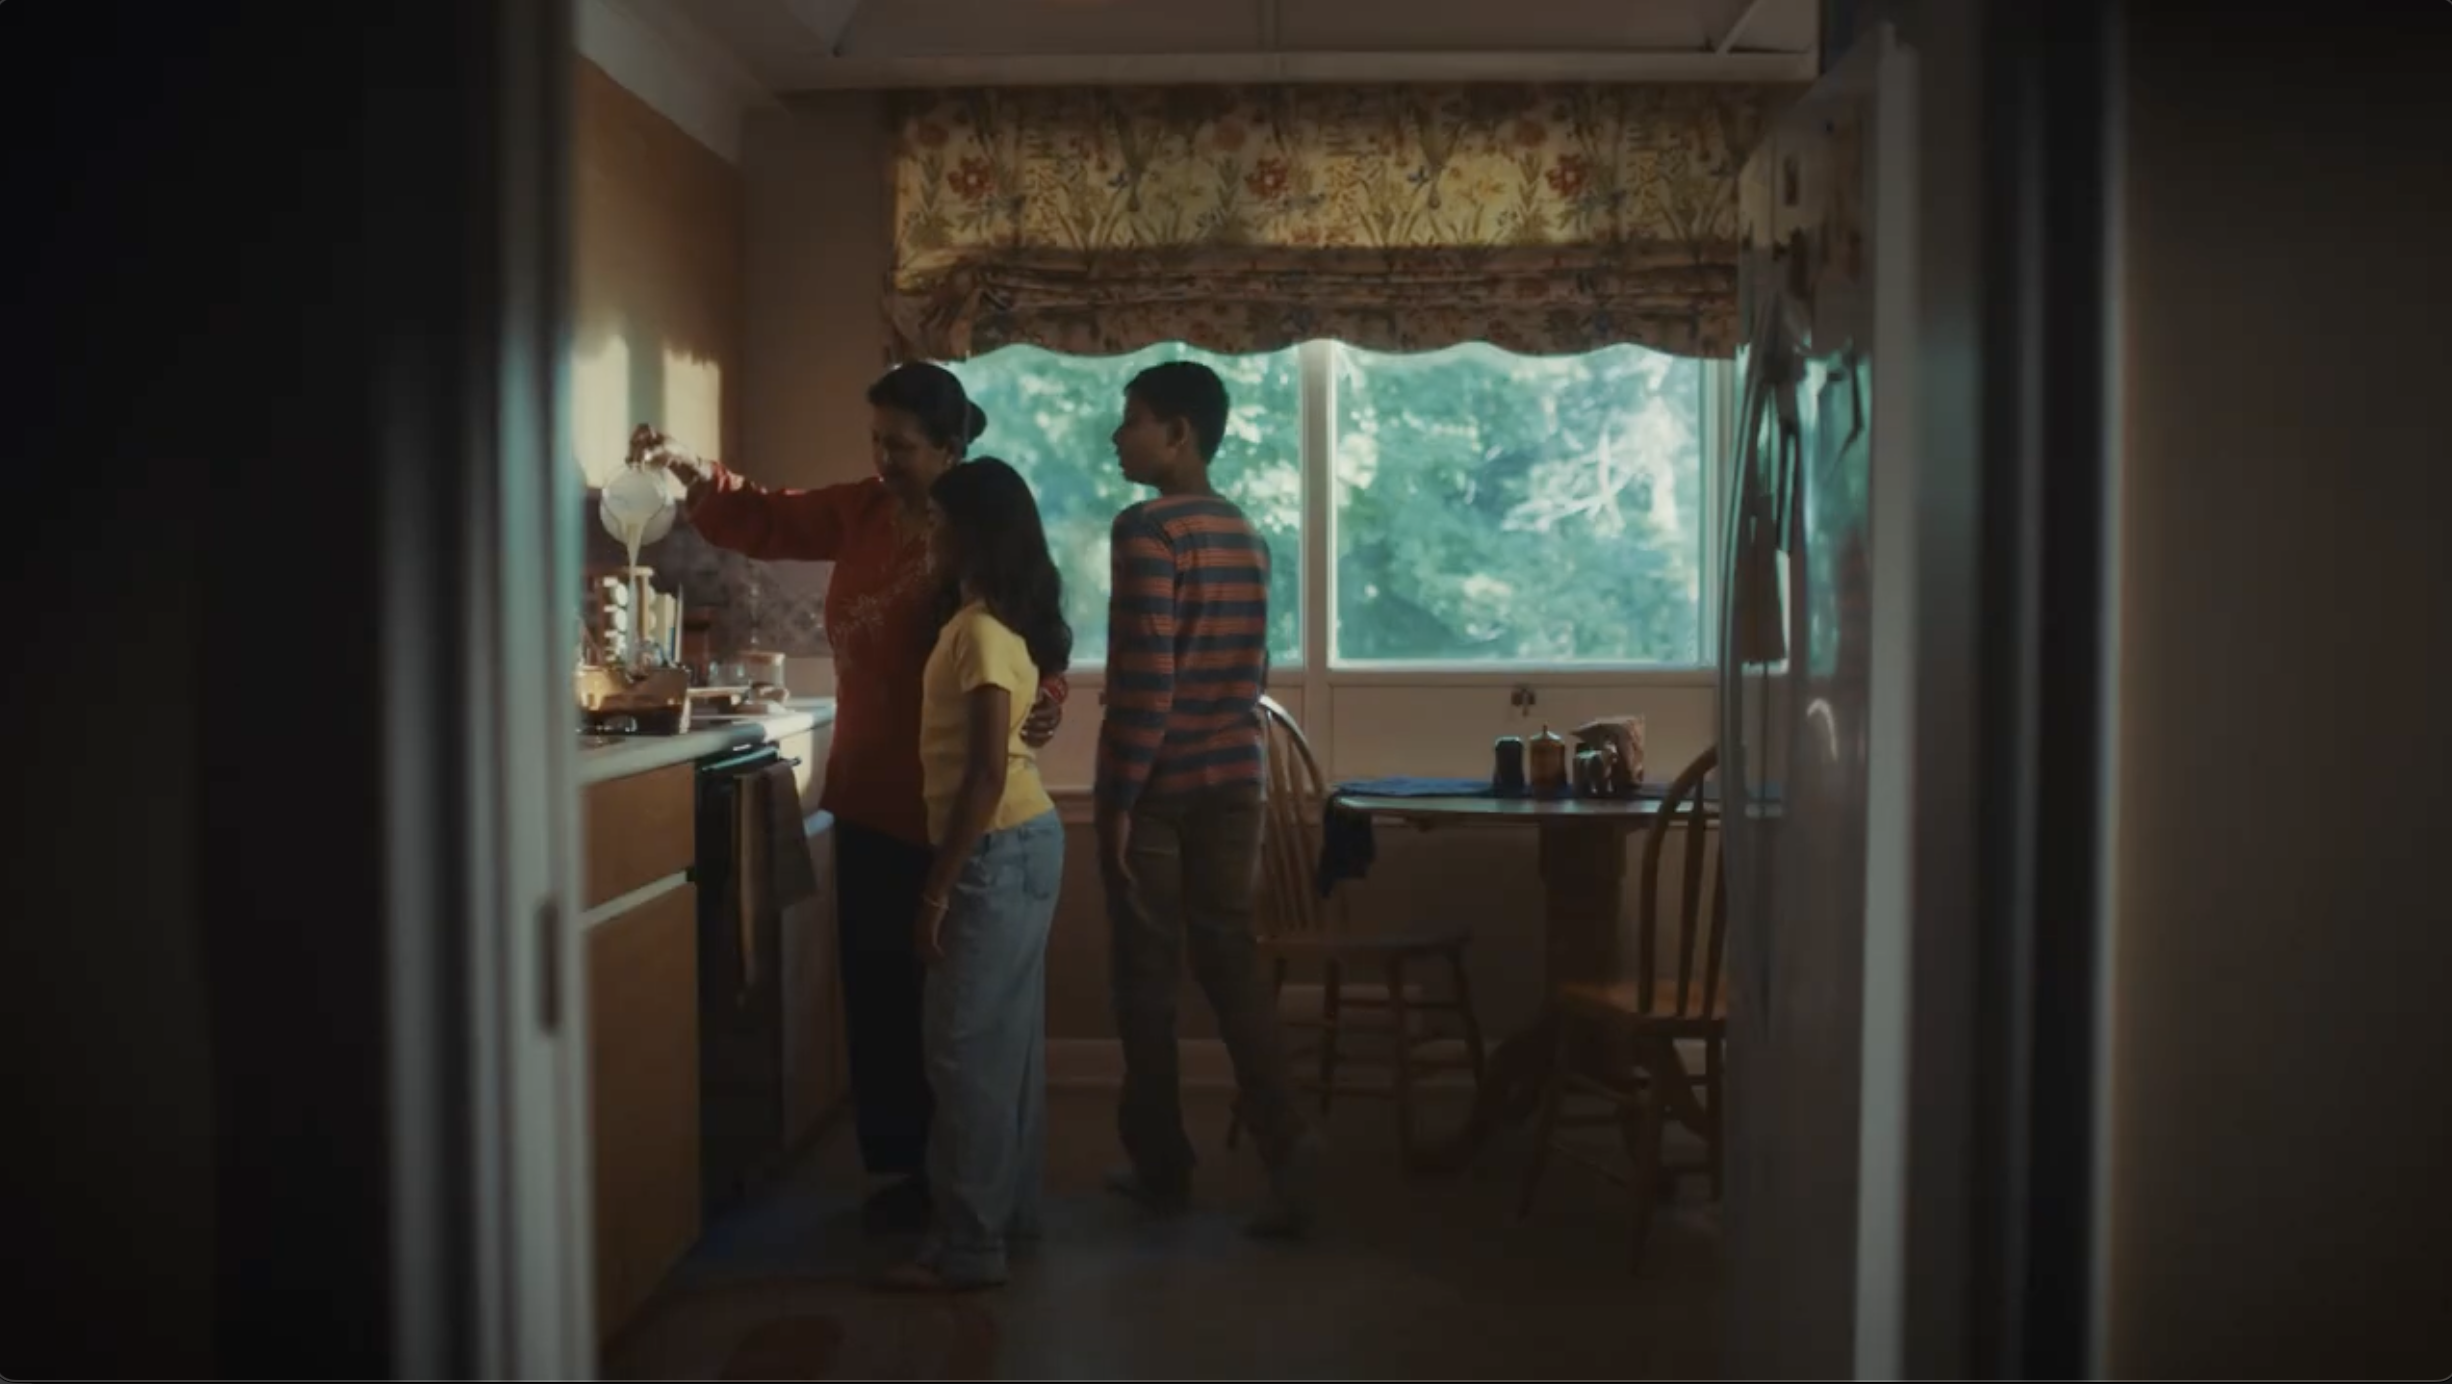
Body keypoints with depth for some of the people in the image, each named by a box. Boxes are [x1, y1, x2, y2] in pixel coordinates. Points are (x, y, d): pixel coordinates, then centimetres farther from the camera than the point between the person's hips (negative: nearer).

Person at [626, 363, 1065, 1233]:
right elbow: (765, 522, 13)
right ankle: (898, 1165, 26)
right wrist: (696, 474, -4)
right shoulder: (860, 512, 5)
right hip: (870, 799, 6)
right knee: (877, 992, 13)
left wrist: (1043, 704, -35)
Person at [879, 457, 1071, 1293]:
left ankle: (969, 1246, 2)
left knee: (965, 1048, -4)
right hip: (1023, 842, 10)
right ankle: (1012, 1208, 27)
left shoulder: (980, 630, -18)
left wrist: (936, 888, -20)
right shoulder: (1002, 620, 11)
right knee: (1007, 1038, 16)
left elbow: (987, 773, -22)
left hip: (998, 850, -10)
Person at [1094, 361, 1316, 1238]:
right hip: (1233, 779, 7)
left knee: (1145, 978, 5)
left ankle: (1162, 1168, 15)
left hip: (1158, 784, -7)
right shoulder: (1245, 535, 10)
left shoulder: (1148, 529, -14)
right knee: (1229, 964, 9)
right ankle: (1283, 1143, -3)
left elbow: (1143, 677, -19)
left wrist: (1120, 795, -15)